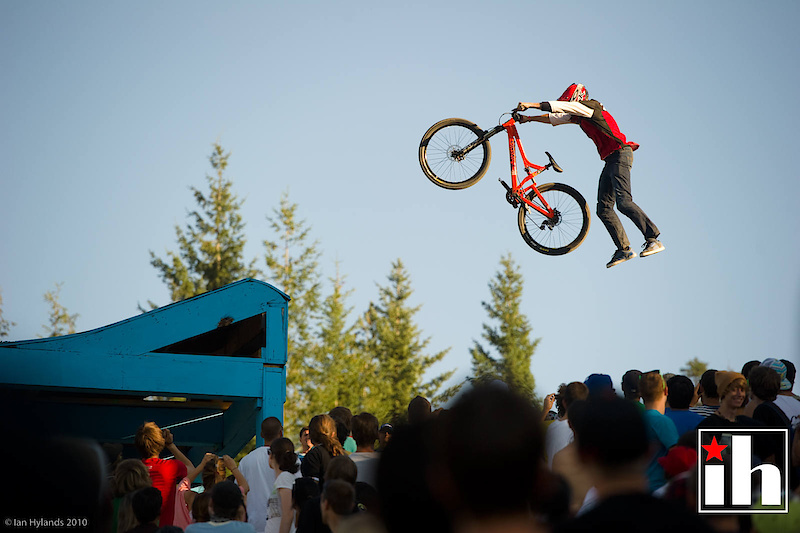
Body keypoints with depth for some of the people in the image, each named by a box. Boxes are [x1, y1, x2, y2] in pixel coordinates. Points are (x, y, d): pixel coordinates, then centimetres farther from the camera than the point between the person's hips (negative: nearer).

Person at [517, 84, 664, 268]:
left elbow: (560, 107, -16)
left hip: (620, 155, -10)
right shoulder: (578, 116, 18)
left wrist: (531, 105, -14)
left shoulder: (590, 107, -8)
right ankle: (624, 249, 4)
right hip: (610, 160, 10)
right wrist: (530, 119, 18)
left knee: (624, 202, -22)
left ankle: (653, 240, -22)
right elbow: (555, 118, 25)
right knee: (604, 209, 3)